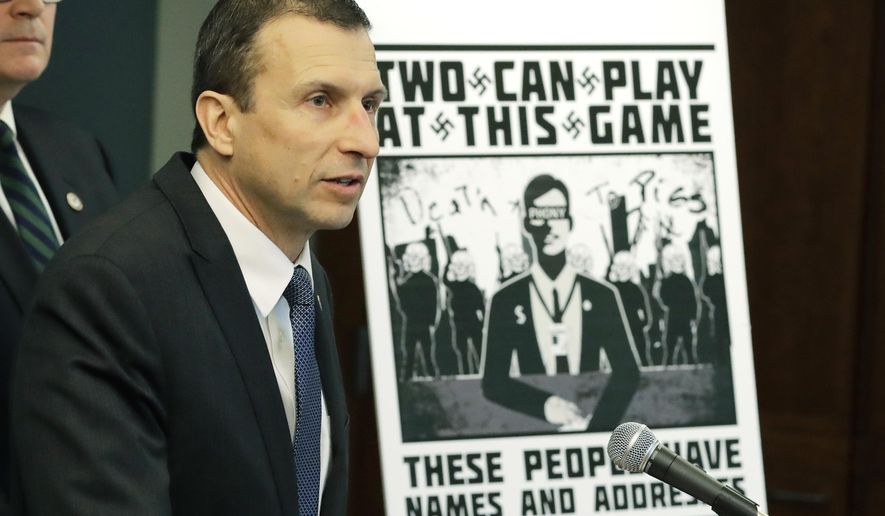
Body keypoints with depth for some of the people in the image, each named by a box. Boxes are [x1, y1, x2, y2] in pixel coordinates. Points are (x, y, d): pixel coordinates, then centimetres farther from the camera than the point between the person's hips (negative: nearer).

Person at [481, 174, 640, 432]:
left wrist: (594, 424, -14)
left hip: (593, 429, -1)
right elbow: (493, 381, 4)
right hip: (532, 430, 1)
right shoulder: (506, 300, 7)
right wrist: (544, 405, -12)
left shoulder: (602, 296, 8)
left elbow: (627, 371, 1)